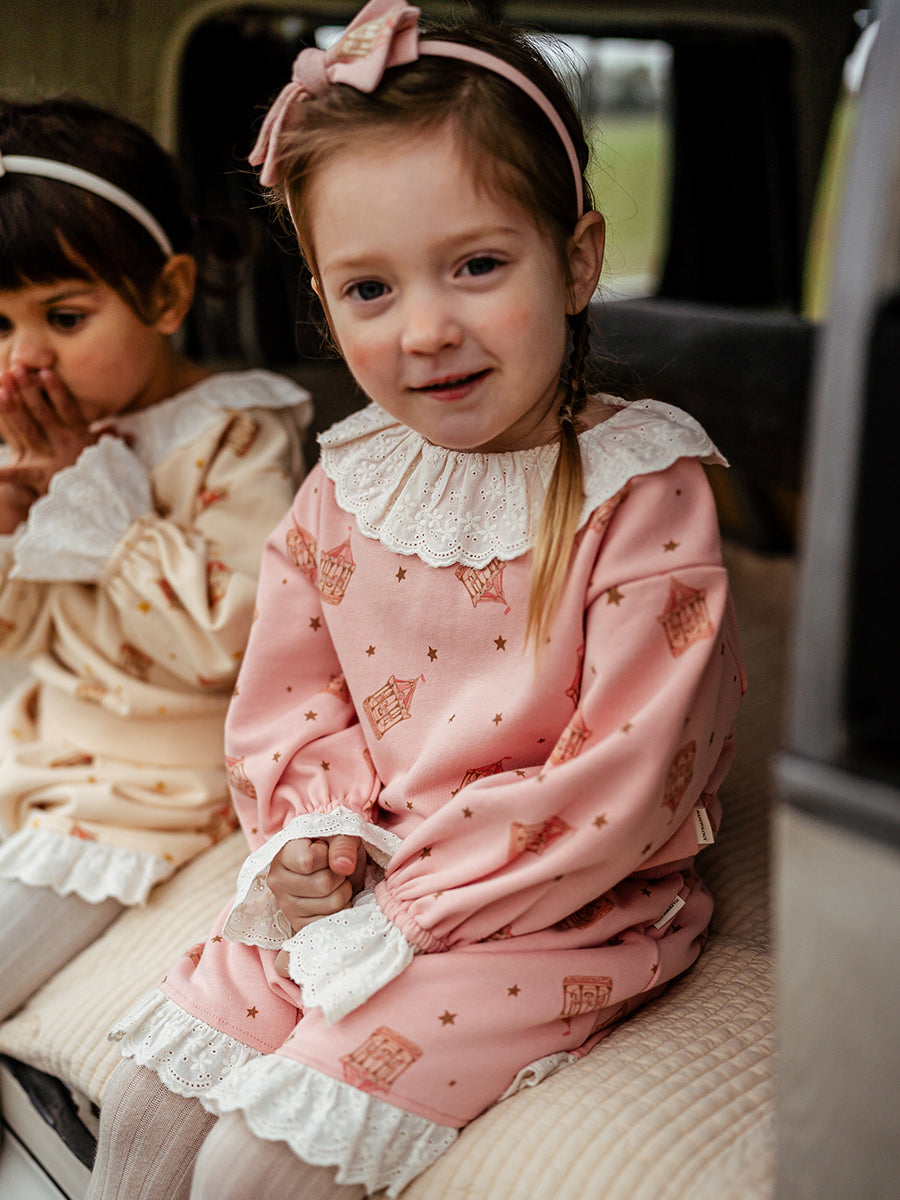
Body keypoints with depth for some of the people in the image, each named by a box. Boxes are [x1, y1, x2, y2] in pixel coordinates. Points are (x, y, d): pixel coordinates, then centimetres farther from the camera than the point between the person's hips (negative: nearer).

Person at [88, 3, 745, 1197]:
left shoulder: (644, 494, -17)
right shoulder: (345, 486, 1)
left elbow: (625, 777, -20)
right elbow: (289, 691, 12)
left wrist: (415, 907, -18)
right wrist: (310, 831, -8)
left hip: (555, 912, -5)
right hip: (347, 893, 6)